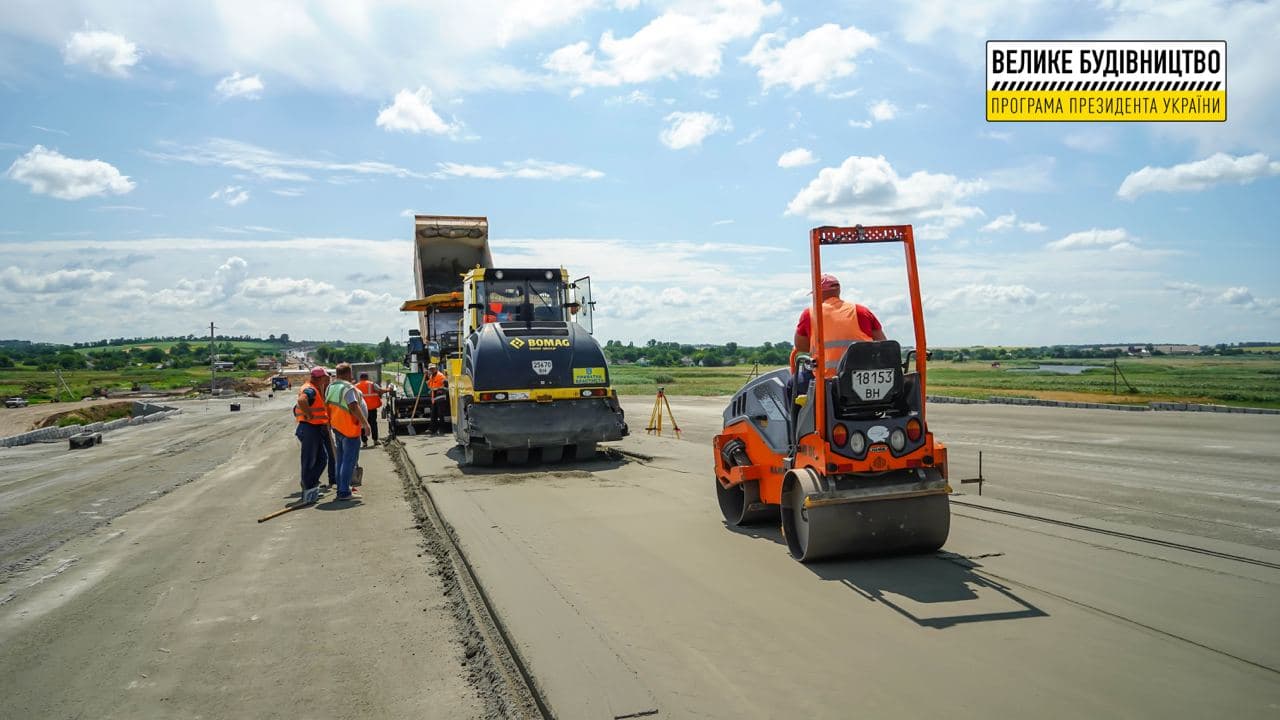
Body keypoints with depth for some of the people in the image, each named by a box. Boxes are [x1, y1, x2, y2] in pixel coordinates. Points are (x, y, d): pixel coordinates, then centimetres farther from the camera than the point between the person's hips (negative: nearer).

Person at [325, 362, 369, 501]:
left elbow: (327, 405, 15)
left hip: (337, 428, 9)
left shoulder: (330, 387, 10)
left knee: (341, 460, 17)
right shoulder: (348, 388, -17)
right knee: (349, 461, -4)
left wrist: (330, 422, 22)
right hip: (349, 429, -9)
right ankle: (344, 492, -5)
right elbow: (354, 407, -25)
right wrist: (365, 423, -21)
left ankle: (341, 488, 23)